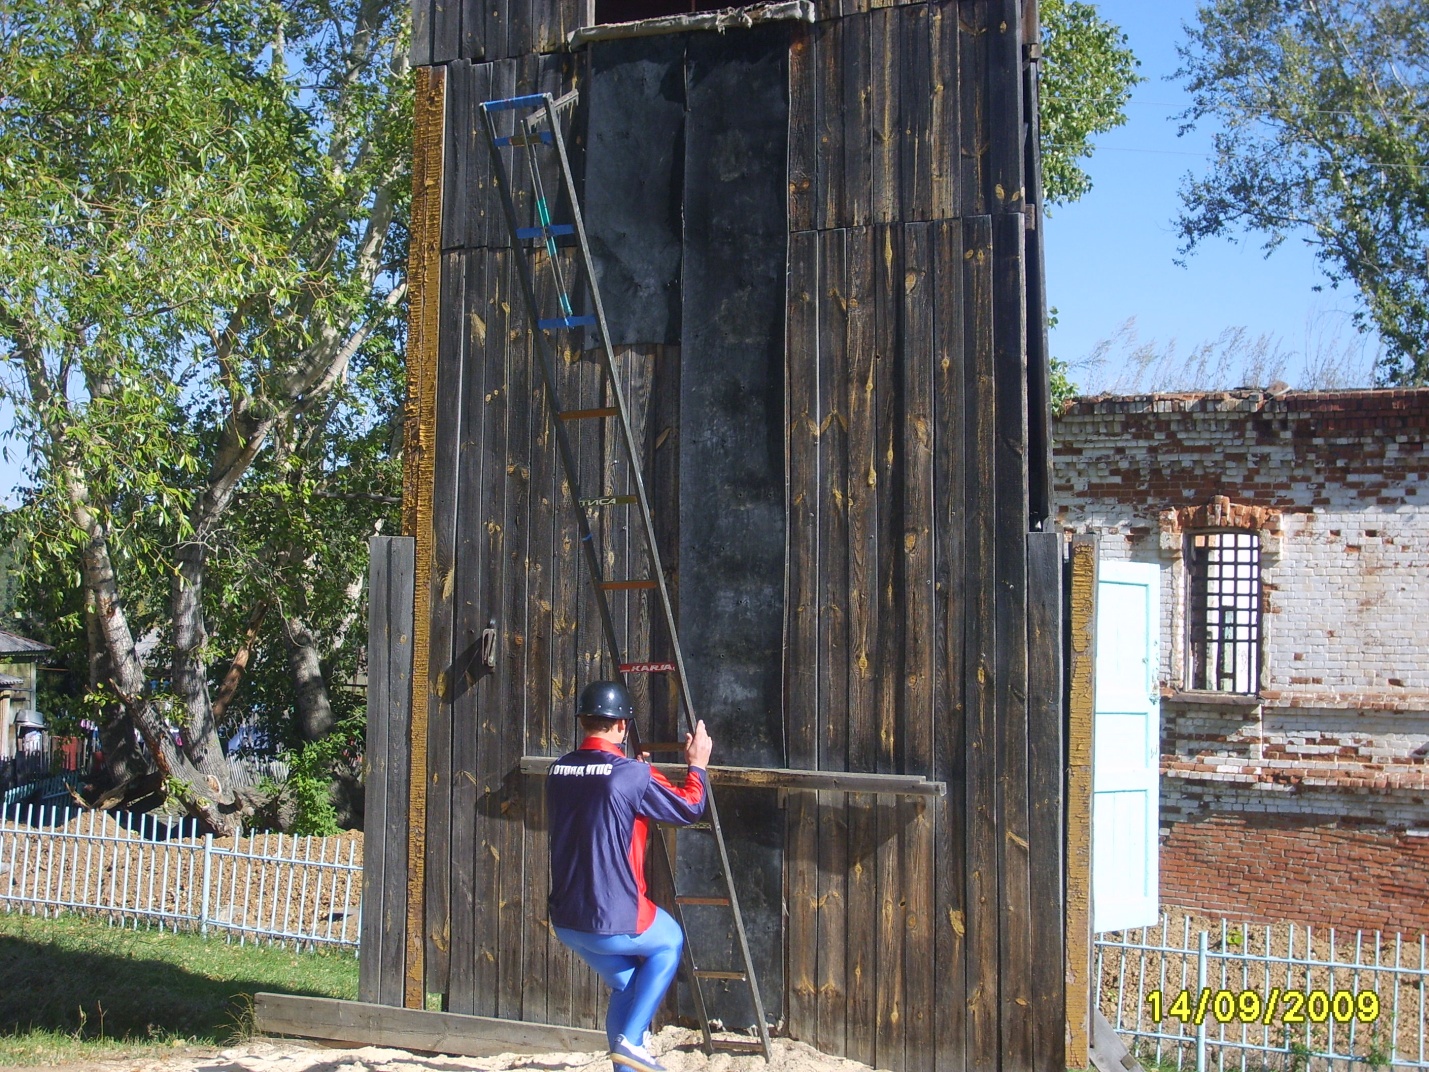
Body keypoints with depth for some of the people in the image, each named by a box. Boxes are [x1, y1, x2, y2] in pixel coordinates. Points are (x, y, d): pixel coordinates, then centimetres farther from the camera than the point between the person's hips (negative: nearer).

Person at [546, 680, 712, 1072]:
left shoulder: (559, 770, 4)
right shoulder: (634, 775, -15)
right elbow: (689, 809, -1)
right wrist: (697, 765, 15)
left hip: (565, 922, 6)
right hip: (615, 923, -6)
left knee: (626, 984, 25)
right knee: (669, 942, 24)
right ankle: (631, 1040, 13)